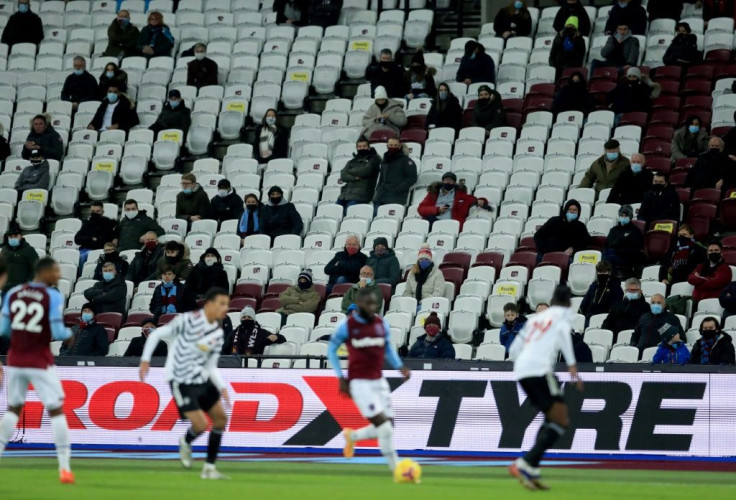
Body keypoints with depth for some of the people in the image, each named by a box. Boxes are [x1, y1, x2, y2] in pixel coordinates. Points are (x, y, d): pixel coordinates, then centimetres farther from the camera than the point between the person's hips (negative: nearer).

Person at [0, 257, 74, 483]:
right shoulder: (53, 297, -11)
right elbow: (57, 333, -14)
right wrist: (69, 333, 7)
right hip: (40, 363, -4)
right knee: (56, 411, 2)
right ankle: (64, 468, -3)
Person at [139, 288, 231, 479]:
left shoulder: (218, 333, 4)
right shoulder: (188, 320, -16)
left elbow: (211, 367, 9)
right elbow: (156, 334, -7)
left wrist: (222, 388, -6)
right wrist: (145, 360, -11)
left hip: (202, 379, 7)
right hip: (182, 382, -7)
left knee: (220, 419, 6)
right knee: (200, 424, -16)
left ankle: (209, 468, 17)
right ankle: (185, 442, 20)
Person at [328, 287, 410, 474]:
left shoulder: (382, 324, 4)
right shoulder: (347, 326, -7)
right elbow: (331, 349, 4)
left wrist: (399, 366, 1)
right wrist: (341, 378, -3)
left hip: (378, 380, 6)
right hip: (359, 382, -6)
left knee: (387, 427, 4)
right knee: (383, 424, -15)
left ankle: (352, 436, 31)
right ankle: (396, 468, -5)